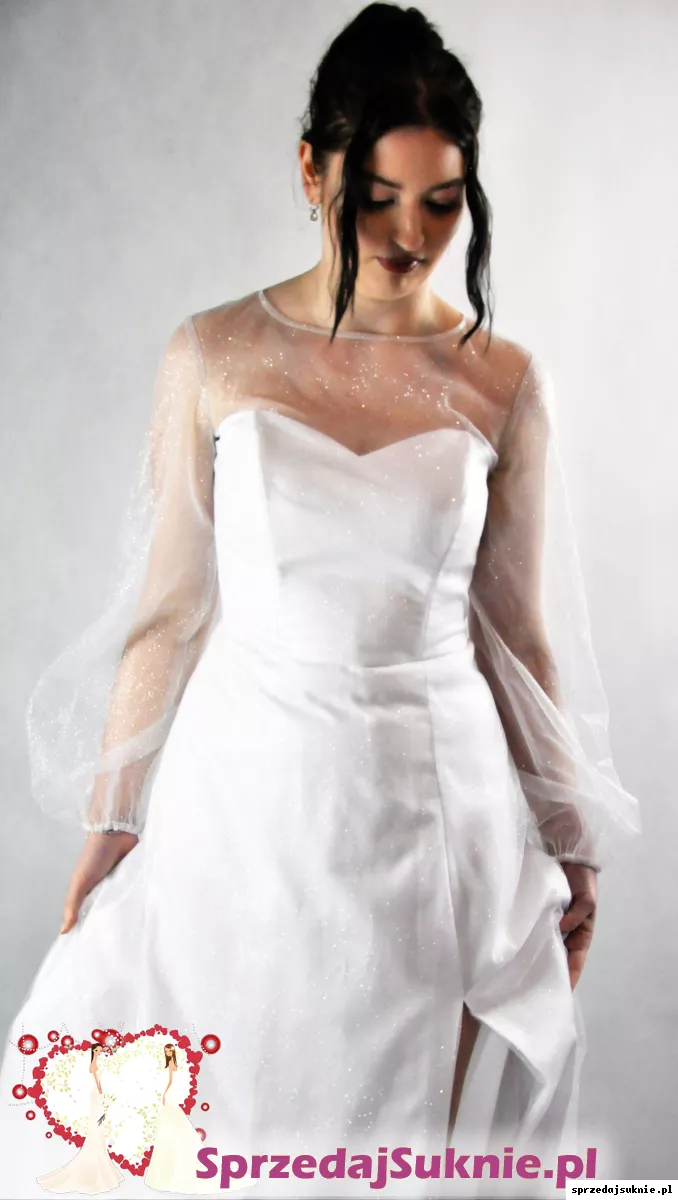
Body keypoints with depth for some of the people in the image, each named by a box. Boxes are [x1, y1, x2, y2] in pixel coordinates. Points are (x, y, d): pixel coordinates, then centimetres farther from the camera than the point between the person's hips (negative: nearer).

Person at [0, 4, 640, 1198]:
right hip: (245, 790, 0)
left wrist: (570, 844, 9)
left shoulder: (504, 382, -2)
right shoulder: (213, 356, -3)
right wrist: (112, 818, 4)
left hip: (435, 801, 1)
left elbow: (520, 630, 4)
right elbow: (167, 606, 0)